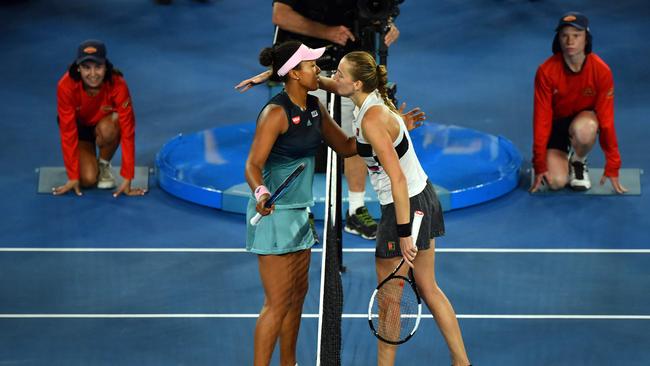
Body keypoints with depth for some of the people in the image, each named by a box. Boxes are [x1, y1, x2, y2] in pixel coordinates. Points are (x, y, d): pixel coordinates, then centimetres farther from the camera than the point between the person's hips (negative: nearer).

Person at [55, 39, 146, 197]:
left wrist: (127, 179, -32)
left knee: (107, 129, -37)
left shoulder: (117, 85, -33)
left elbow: (127, 130, -30)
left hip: (105, 122, 0)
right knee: (88, 179, -21)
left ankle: (104, 164, -5)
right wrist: (73, 177, -25)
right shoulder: (66, 86, -33)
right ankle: (87, 159, 15)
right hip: (79, 126, 0)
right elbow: (68, 132, -27)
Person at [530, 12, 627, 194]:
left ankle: (578, 161, -4)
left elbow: (606, 119, -17)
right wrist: (540, 165, -15)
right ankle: (560, 158, 16)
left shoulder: (601, 70, -22)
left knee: (583, 130, -39)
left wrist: (612, 168, -16)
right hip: (556, 124, 0)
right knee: (557, 182, -21)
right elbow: (541, 118, -16)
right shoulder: (546, 71, -22)